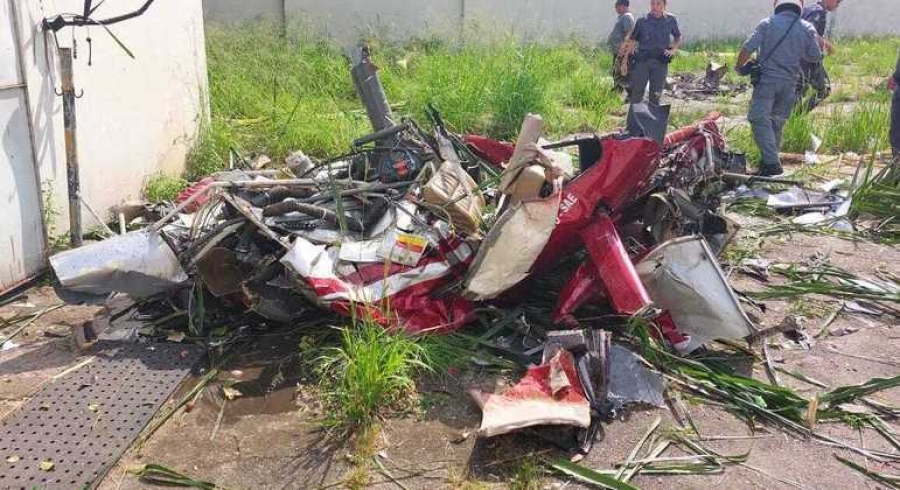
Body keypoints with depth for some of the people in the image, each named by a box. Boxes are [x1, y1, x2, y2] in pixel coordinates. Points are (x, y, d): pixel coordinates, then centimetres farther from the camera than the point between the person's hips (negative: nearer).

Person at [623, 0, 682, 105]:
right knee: (636, 94, -2)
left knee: (655, 96, 5)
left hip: (661, 62, 1)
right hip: (642, 61, -1)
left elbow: (679, 38, 19)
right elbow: (632, 40, 7)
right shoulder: (642, 21, 2)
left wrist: (673, 50, 2)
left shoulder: (671, 20, 6)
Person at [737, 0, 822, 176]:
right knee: (777, 121, 15)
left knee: (760, 119, -6)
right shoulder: (807, 29, 5)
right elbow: (816, 57, 9)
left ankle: (772, 163, -17)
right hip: (789, 82, 4)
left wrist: (739, 66, 4)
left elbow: (748, 47, -12)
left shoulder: (767, 23, -4)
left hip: (767, 79, -4)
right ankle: (771, 158, 23)